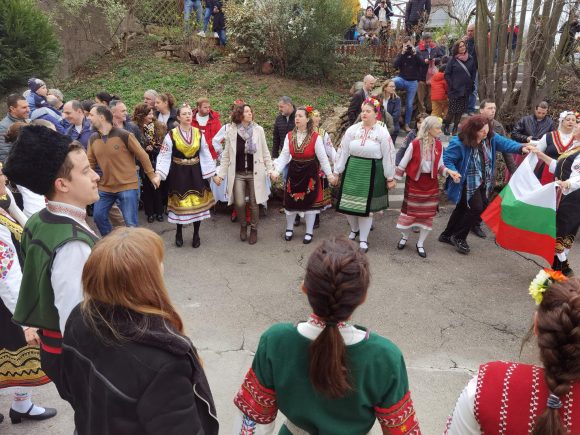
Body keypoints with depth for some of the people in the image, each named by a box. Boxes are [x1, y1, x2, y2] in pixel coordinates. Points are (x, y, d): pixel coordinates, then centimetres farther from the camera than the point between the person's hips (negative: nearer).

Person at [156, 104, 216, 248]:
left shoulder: (199, 133, 1)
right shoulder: (171, 134, -7)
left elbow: (206, 154, 5)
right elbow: (164, 156, -7)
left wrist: (213, 173, 3)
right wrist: (158, 174, -16)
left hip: (195, 172, 2)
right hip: (178, 173, -2)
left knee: (197, 202, 5)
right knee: (180, 203, 6)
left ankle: (196, 234, 20)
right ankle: (178, 234, 25)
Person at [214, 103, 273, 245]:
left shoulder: (258, 130, -1)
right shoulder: (231, 131, -2)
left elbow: (265, 152, 4)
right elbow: (226, 155, 2)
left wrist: (270, 170, -1)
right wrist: (220, 174, 0)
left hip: (255, 173, 0)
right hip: (238, 174, 0)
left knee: (254, 203, 4)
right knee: (239, 203, -2)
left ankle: (254, 229, 24)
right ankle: (243, 226, 26)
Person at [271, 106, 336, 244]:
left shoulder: (315, 137, -11)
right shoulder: (289, 136, -1)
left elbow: (323, 158, -8)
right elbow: (284, 156, -4)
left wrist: (330, 174, -10)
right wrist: (277, 171, -16)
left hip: (310, 173, -3)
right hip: (294, 172, 3)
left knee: (309, 202, 7)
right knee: (291, 201, 12)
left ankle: (309, 232, 23)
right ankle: (289, 229, 33)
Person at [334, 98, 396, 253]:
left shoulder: (382, 133, -4)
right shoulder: (352, 129, 1)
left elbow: (388, 156, -1)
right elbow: (343, 151, 3)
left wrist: (390, 177, -1)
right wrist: (336, 171, 1)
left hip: (372, 172, -2)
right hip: (352, 170, 3)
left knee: (366, 206, 3)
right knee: (349, 203, 8)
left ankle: (363, 239, 17)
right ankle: (354, 229, 38)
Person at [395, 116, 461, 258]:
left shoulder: (439, 145, -4)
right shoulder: (414, 145, -17)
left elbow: (439, 166, 5)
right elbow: (403, 164, -8)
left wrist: (449, 172, -13)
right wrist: (394, 179, -5)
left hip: (431, 184, 4)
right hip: (414, 182, -4)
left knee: (428, 214, 7)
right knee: (409, 211, 7)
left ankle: (420, 243, 22)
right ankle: (404, 237, 32)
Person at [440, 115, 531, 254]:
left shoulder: (490, 137, -5)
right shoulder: (459, 143, -24)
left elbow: (505, 143, -6)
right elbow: (446, 158, -20)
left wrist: (521, 148, -22)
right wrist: (453, 173, -34)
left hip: (483, 183, 7)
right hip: (467, 183, -7)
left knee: (463, 208, 16)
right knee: (476, 208, -13)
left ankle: (447, 235, 31)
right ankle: (459, 237, 7)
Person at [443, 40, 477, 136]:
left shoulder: (470, 59, 6)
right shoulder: (453, 60, -4)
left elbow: (474, 72, 15)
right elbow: (447, 74, -2)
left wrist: (471, 83, 5)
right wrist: (451, 85, -8)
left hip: (466, 89, 4)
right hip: (455, 90, -4)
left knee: (460, 111, 6)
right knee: (452, 110, -6)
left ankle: (455, 128, 17)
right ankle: (446, 126, 12)